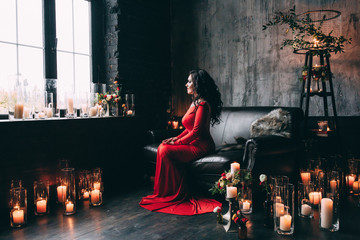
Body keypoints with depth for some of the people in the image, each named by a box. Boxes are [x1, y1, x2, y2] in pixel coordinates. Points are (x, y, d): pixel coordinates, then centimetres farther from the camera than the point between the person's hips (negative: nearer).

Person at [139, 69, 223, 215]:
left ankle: (179, 194, -9)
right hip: (193, 143, 9)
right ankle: (166, 192, -4)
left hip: (201, 146, -9)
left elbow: (196, 132, -20)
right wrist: (177, 138, 5)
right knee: (162, 147, -6)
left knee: (165, 150, -21)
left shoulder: (202, 104, -15)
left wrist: (177, 142, -14)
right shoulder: (195, 102, 16)